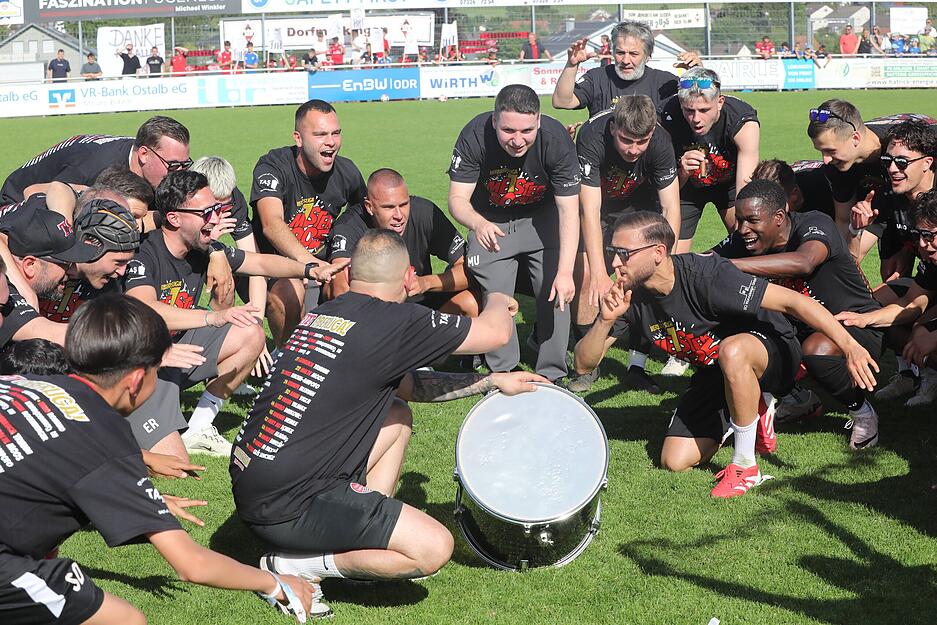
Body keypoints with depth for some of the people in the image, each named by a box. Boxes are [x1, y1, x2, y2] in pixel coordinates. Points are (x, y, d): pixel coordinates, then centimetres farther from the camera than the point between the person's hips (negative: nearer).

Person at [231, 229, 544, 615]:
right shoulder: (394, 321, -14)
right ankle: (293, 568, -3)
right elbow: (495, 333, -5)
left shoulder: (324, 313, 12)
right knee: (434, 548, -10)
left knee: (397, 415, 21)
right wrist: (497, 301, 19)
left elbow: (408, 384, 24)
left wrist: (493, 381, 27)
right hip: (285, 507, -9)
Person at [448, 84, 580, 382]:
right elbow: (457, 198, -27)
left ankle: (552, 374, 5)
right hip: (491, 220, 0)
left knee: (555, 292, -9)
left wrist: (565, 271, -37)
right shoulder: (474, 137, -30)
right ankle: (503, 374, 10)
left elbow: (569, 209, -28)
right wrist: (478, 224, -51)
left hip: (542, 216, 0)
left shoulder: (557, 139, -30)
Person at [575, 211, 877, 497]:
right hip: (715, 371, 7)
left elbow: (792, 300, -34)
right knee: (675, 461, -4)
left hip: (771, 349, -6)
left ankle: (745, 465, -20)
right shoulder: (631, 296, -14)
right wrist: (606, 320, -31)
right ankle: (753, 408, 20)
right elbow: (585, 361, -10)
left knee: (731, 351, -41)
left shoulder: (706, 275, -32)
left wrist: (850, 346, -40)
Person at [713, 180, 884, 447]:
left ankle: (862, 413, -6)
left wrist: (725, 264, -54)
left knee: (816, 349, -37)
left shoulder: (816, 225, -26)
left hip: (857, 326, -7)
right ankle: (802, 397, 12)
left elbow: (803, 263, -49)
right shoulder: (744, 240, -7)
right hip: (804, 329, 7)